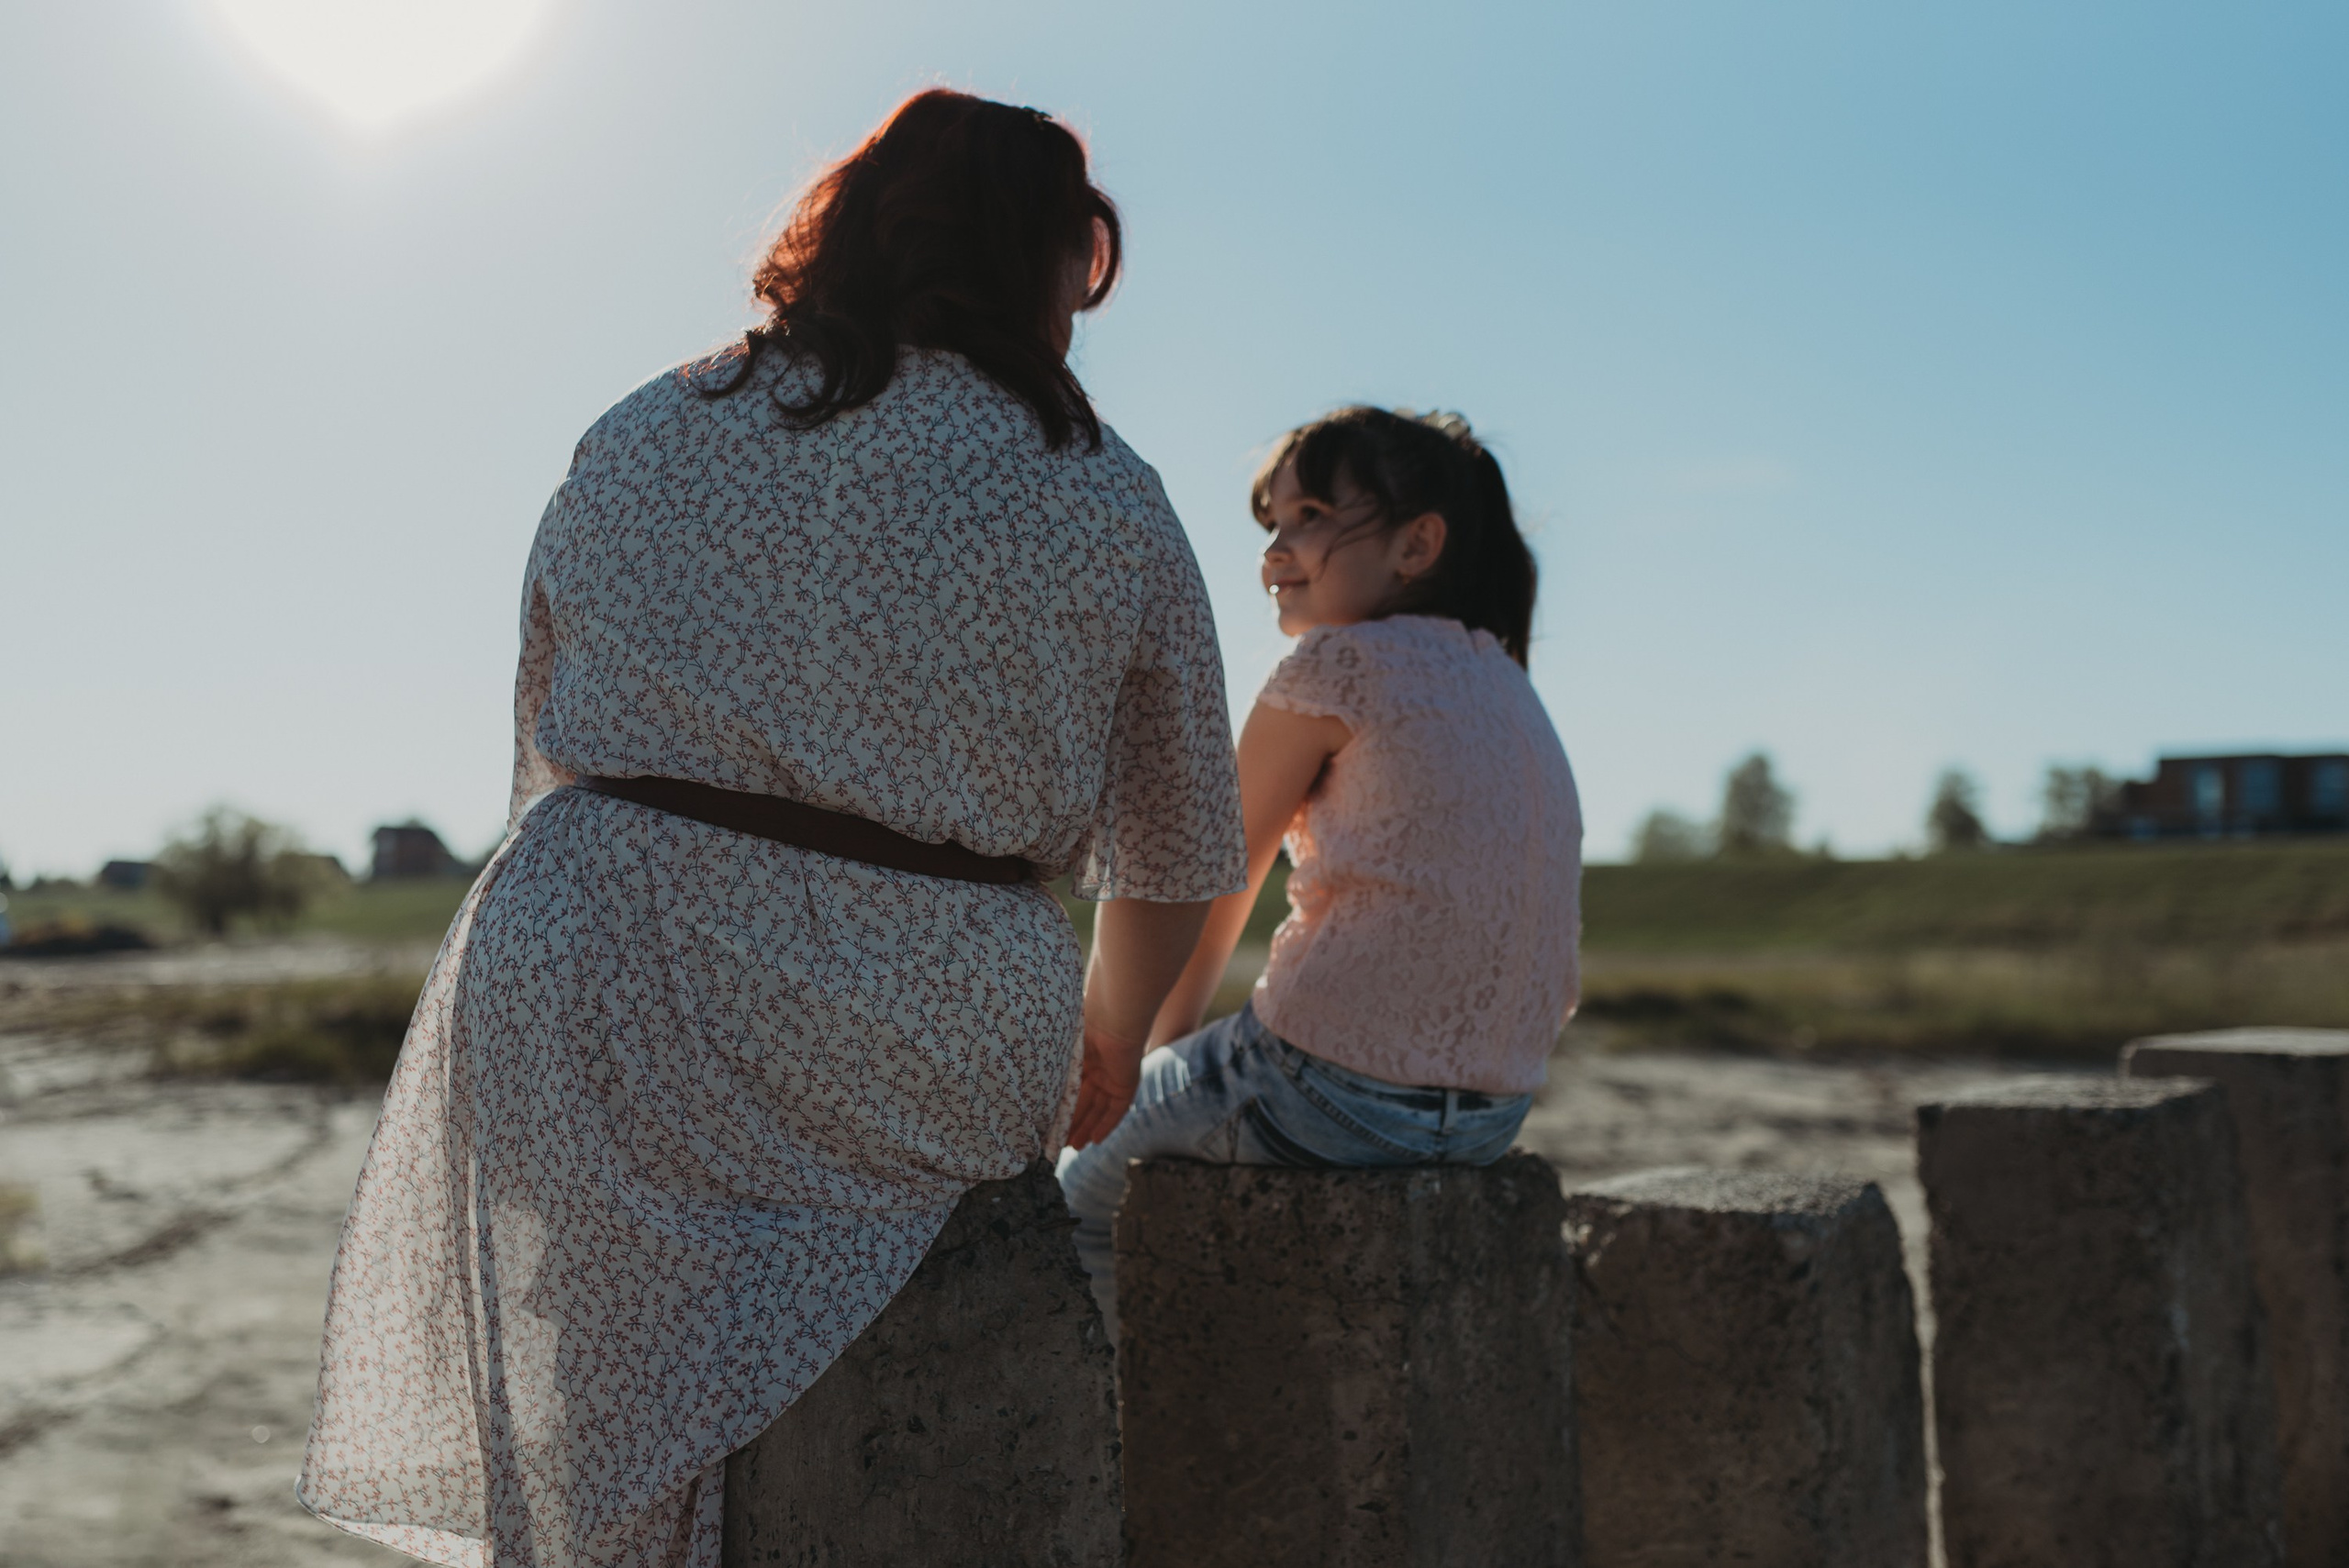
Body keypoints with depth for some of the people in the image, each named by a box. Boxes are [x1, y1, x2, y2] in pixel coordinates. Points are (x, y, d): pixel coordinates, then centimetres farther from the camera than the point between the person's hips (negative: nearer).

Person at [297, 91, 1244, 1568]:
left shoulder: (635, 440, 12)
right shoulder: (1110, 503, 6)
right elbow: (1180, 863, 13)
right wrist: (1094, 1066, 32)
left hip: (596, 1024, 1)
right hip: (932, 1085, -1)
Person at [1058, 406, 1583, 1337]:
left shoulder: (1339, 664, -11)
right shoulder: (1507, 686, 11)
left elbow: (1212, 888, -2)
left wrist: (1156, 1053, 13)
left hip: (1336, 1100, -8)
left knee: (1090, 1186, 19)